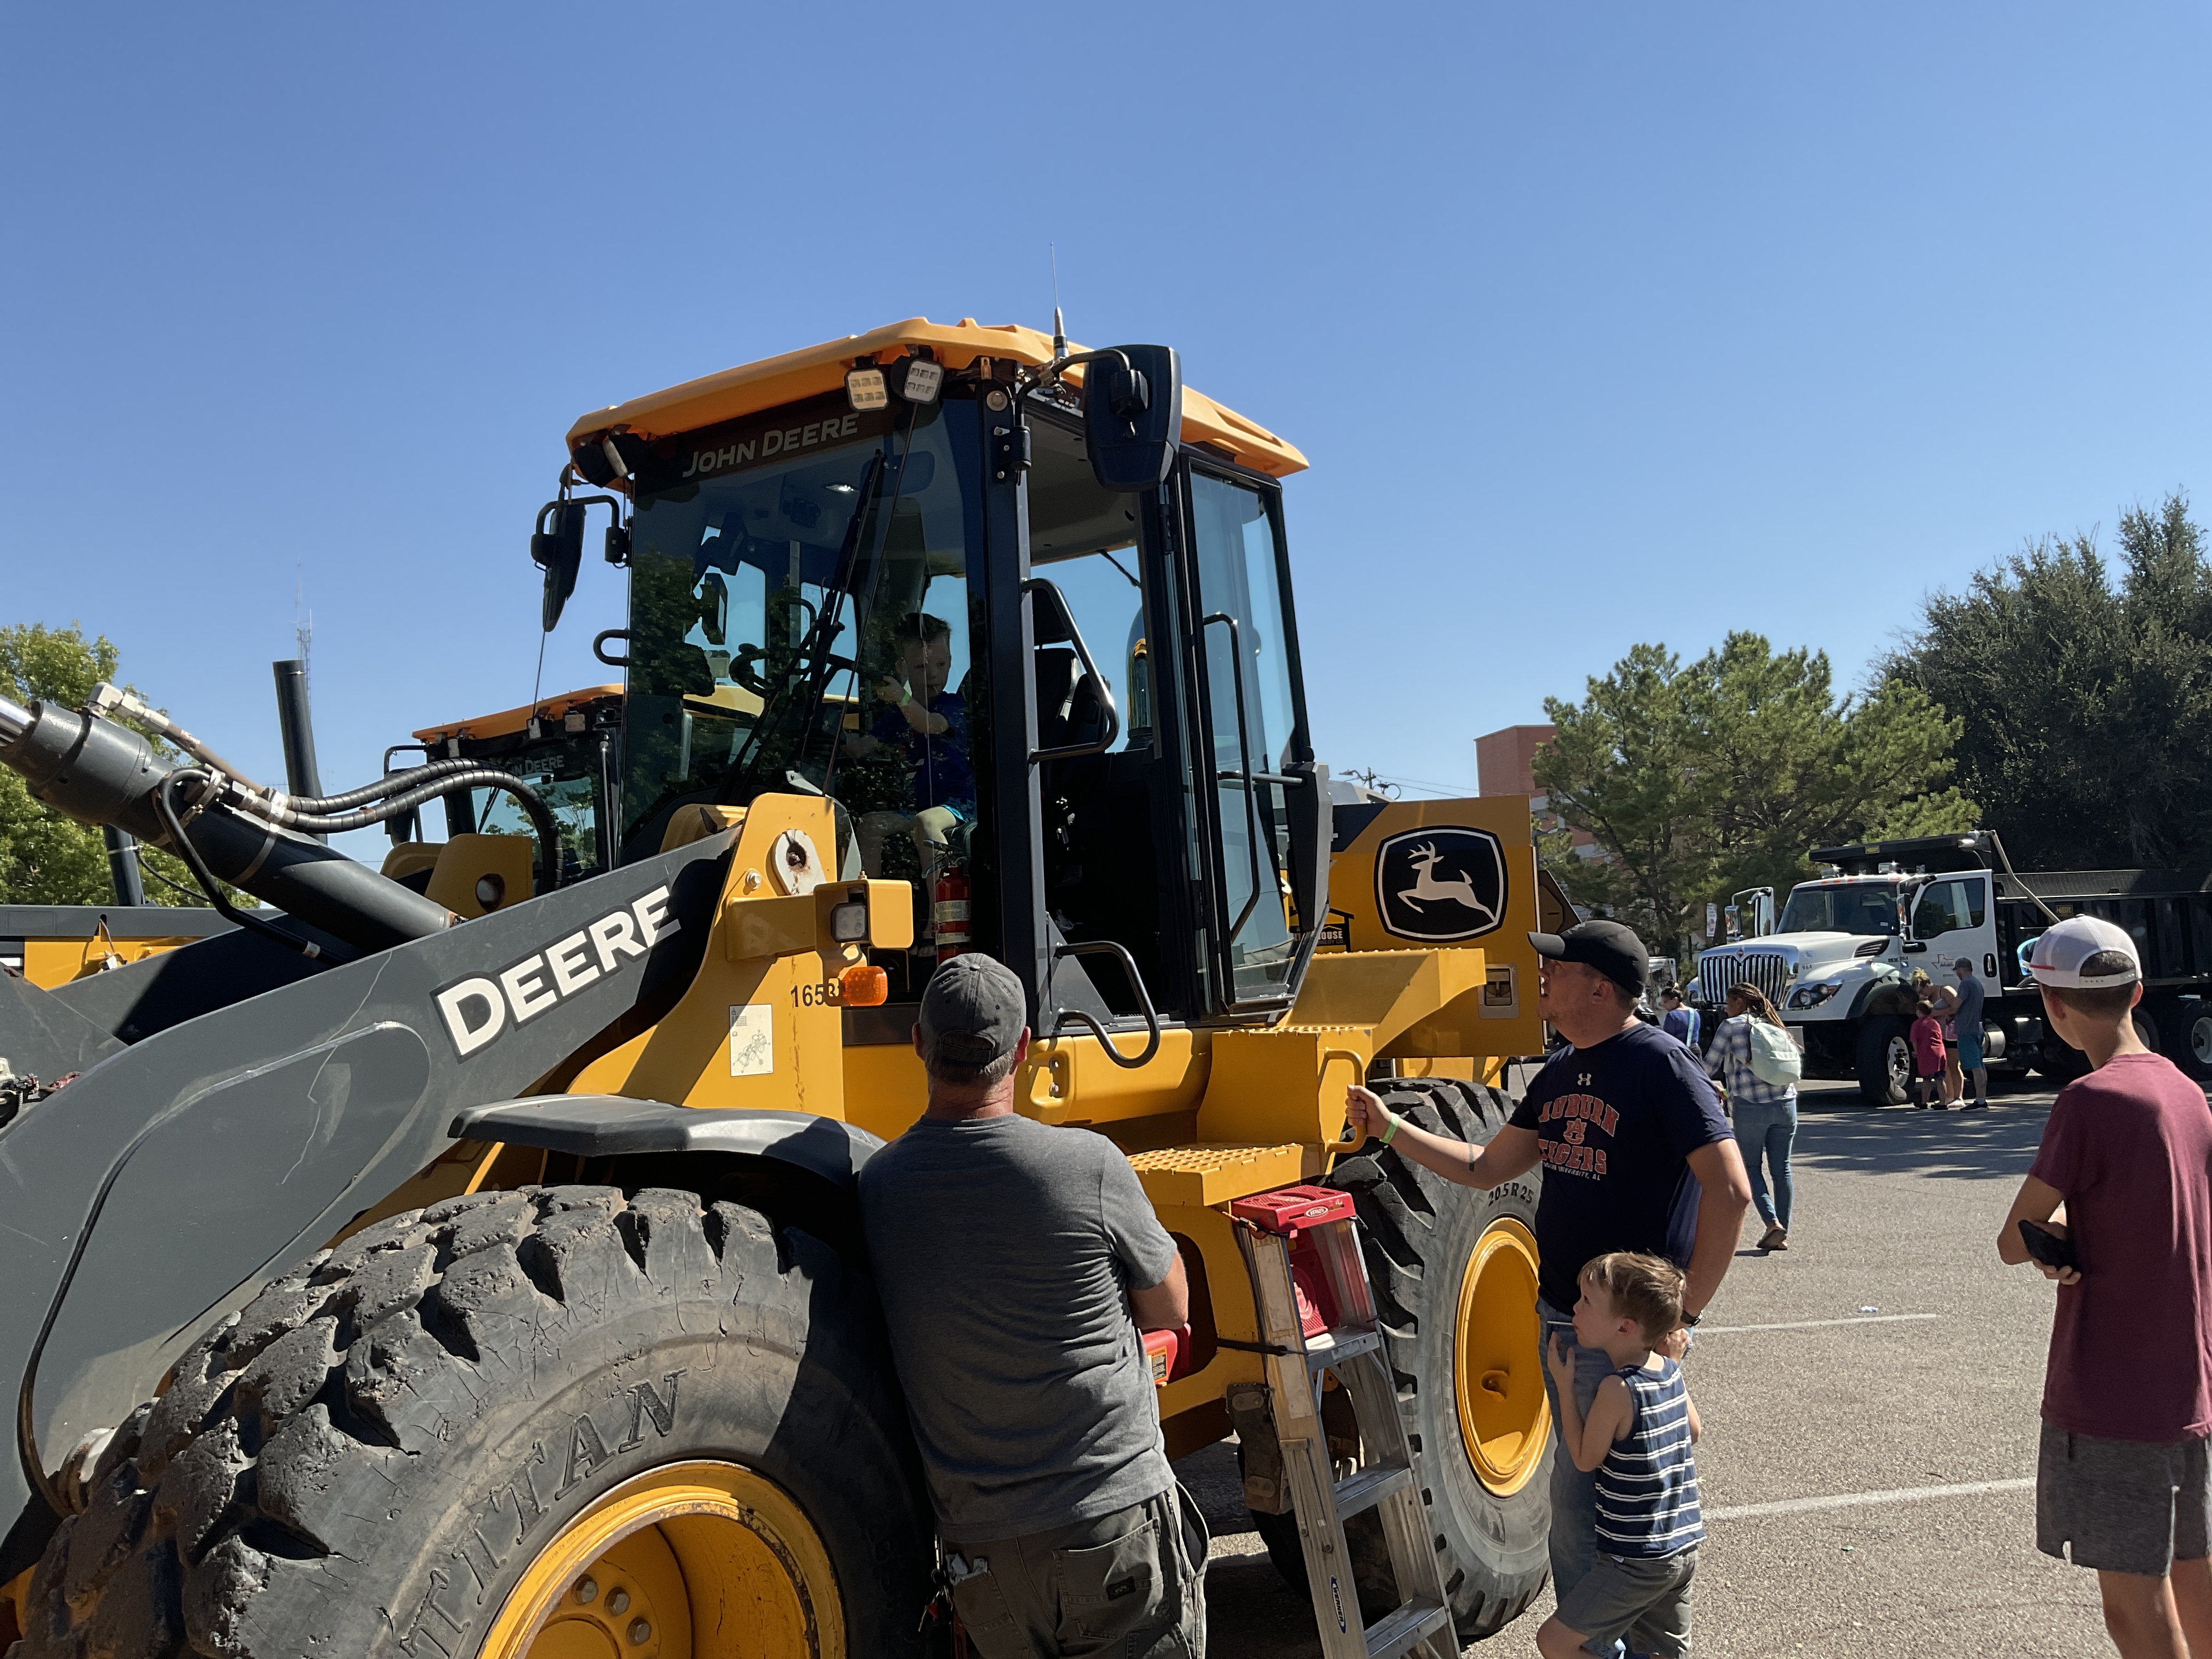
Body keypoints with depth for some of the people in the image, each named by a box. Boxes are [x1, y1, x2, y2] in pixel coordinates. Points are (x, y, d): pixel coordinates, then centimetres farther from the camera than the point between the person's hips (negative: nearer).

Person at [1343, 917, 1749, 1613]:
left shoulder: (1659, 1062, -15)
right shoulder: (1562, 1070, 10)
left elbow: (1730, 1191, -20)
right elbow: (1486, 1168, 15)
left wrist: (1684, 1312, -19)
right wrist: (1389, 1127, 9)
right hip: (1559, 1319, 8)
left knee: (1578, 1506, -4)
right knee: (1582, 1488, 18)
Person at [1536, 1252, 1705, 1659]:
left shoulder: (1616, 1389, -23)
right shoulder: (1672, 1371, 1)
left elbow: (1585, 1459, -10)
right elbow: (1694, 1432, 19)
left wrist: (1564, 1385, -7)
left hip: (1636, 1561, -8)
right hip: (1685, 1548, 8)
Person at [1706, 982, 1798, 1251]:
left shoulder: (1731, 1026, 0)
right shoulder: (1774, 1024, 16)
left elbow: (1710, 1067, 2)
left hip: (1750, 1107, -5)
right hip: (1785, 1103, 5)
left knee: (1751, 1168, 7)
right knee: (1781, 1169, 8)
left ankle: (1772, 1223, -9)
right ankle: (1783, 1234, 10)